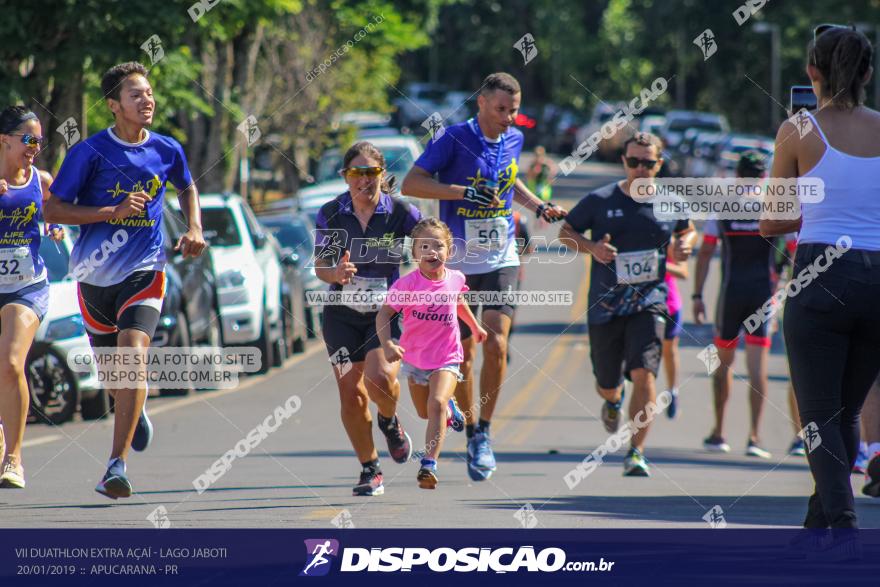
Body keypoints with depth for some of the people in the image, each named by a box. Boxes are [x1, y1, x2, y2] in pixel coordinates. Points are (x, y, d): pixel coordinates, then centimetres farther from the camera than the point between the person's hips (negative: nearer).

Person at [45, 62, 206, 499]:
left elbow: (187, 188, 24)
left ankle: (117, 465, -26)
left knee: (134, 353, -23)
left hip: (144, 271, 0)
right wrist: (113, 211, -18)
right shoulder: (90, 152, -8)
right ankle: (135, 409, 53)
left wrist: (194, 229, 7)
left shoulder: (167, 151, 1)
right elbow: (52, 209, -9)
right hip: (95, 274, 0)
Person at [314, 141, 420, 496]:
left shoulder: (401, 213, -8)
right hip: (342, 315, 2)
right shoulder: (330, 215, -3)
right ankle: (369, 470, 14)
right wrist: (335, 273, -18)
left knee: (380, 377, -24)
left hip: (388, 311, -2)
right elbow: (320, 266, 5)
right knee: (350, 393, -4)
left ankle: (389, 422, 13)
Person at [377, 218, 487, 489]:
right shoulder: (407, 284, -18)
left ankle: (429, 464, -27)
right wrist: (387, 344, -38)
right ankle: (449, 408, 57)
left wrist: (475, 326, 33)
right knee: (424, 412, 21)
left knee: (436, 405, -24)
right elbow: (383, 315, -21)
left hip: (447, 359, -1)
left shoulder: (455, 279, -7)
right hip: (414, 359, 1)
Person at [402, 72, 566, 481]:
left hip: (501, 262, 3)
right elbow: (411, 183, -16)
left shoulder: (513, 140, 6)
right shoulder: (453, 139, -10)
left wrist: (539, 207, 13)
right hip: (458, 263, -2)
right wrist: (465, 192, -26)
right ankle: (471, 432, 20)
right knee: (463, 354, 2)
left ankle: (485, 432, -5)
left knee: (496, 344, -15)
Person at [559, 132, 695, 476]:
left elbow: (687, 230, 23)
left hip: (649, 303, 0)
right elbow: (566, 232, 7)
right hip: (605, 304, 0)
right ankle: (613, 400, 52)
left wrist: (684, 245, 0)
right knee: (606, 382, 11)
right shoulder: (600, 201, -3)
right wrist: (591, 247, -12)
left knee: (643, 374, -19)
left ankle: (636, 453, -12)